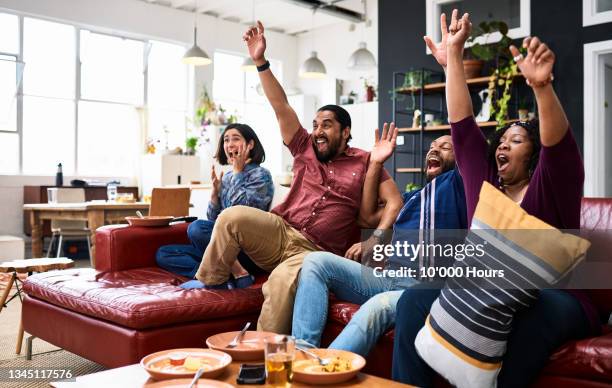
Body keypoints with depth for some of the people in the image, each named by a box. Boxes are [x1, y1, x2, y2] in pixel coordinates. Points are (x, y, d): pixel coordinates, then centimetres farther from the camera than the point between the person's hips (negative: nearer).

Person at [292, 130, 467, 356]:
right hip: (386, 277, 7)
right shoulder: (412, 197, 30)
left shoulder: (456, 182, 11)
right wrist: (375, 163, 27)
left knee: (379, 305, -39)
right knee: (316, 261, -12)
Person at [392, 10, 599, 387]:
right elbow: (463, 124, 11)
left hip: (552, 298, -4)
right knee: (416, 299, -19)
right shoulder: (484, 180, 14)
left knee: (522, 311, -38)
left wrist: (542, 85, -38)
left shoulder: (552, 186, 2)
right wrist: (453, 56, 8)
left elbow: (559, 143, -19)